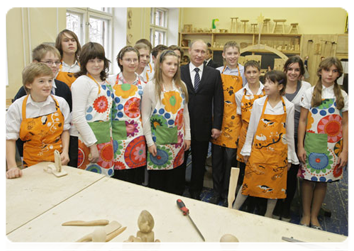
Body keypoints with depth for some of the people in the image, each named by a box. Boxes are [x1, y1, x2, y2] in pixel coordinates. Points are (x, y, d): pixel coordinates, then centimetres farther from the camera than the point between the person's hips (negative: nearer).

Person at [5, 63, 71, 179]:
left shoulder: (61, 103, -4)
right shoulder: (16, 108, -8)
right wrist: (12, 166, -15)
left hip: (58, 161, 1)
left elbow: (65, 129, 4)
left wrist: (65, 152, -8)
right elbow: (10, 138, -7)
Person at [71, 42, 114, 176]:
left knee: (106, 175, 14)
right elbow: (78, 117, -18)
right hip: (89, 139, -7)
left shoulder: (105, 83, 13)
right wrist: (92, 144, -19)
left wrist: (110, 137, 14)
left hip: (106, 138, 8)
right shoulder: (82, 81, -10)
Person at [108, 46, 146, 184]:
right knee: (118, 176, 4)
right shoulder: (111, 81, 1)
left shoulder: (143, 84, 4)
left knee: (136, 178, 7)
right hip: (116, 132, -1)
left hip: (136, 133, 1)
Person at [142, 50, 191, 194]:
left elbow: (185, 112, 11)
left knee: (175, 180, 12)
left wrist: (187, 136, 8)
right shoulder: (151, 86, -6)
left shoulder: (181, 86, 7)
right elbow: (145, 116, -7)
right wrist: (149, 142, -10)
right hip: (158, 139, -4)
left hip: (177, 139, 4)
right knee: (157, 179, 6)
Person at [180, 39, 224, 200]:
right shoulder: (179, 71, 0)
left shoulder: (214, 74, 3)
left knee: (199, 163, 13)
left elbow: (218, 102, 1)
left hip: (203, 127, 1)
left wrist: (216, 126, -4)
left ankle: (195, 193, 32)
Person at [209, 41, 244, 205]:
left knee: (230, 157, 1)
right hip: (218, 117, 2)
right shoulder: (217, 72, 6)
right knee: (216, 156, 8)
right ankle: (217, 191, 25)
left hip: (234, 119, -2)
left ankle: (227, 193, 20)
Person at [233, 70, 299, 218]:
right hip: (258, 150, -1)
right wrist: (246, 150, 3)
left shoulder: (288, 106, -1)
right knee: (249, 182, 4)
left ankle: (268, 218, 28)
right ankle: (233, 210, 20)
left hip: (278, 153, 1)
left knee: (274, 185, 10)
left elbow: (290, 133, 4)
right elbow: (251, 128, 2)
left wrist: (290, 157, 7)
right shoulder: (258, 103, -2)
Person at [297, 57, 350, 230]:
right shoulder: (310, 93, 2)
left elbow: (345, 125, 5)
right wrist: (300, 146, -5)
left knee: (323, 180, 9)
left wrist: (345, 150, -1)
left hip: (333, 145, 2)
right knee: (308, 179, 4)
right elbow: (302, 121, 0)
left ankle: (314, 216, 25)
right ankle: (306, 215, 21)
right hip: (312, 143, -1)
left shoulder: (342, 96, 6)